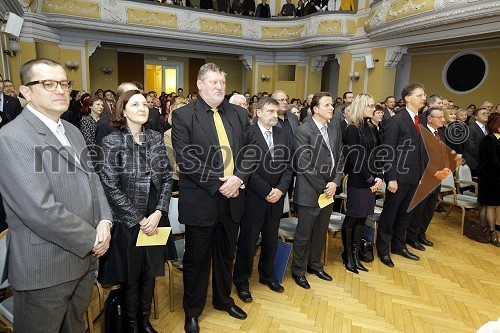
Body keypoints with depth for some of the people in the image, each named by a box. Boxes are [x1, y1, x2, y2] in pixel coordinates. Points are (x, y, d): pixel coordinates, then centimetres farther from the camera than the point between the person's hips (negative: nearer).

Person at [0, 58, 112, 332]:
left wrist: (104, 221, -6)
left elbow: (92, 179, 11)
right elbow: (41, 210, -25)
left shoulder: (72, 131, 10)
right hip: (45, 268, -7)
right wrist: (92, 239, -15)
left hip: (84, 256, 7)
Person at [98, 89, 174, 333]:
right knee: (130, 276, 11)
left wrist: (158, 213, -9)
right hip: (127, 221, -3)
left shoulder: (156, 138, 3)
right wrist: (139, 219, -12)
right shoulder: (112, 142, -8)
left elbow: (167, 178, 1)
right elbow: (111, 187, -12)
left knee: (150, 273, 16)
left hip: (155, 219, 4)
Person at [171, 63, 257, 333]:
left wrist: (238, 178, -12)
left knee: (226, 255, 21)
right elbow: (185, 159, -15)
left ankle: (223, 299, 45)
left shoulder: (239, 114, 8)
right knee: (196, 259, 13)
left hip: (232, 198, 5)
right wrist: (218, 184, -18)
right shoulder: (183, 116, -7)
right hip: (200, 200, -4)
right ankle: (192, 311, 35)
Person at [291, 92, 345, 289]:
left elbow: (340, 157, 8)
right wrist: (322, 187, -13)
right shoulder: (303, 131, -12)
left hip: (329, 190, 6)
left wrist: (335, 182, -5)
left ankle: (315, 264, 39)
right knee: (303, 234, 7)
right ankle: (298, 270, 26)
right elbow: (305, 165, -15)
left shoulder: (335, 128, 7)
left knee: (320, 232, 19)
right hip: (309, 191, -6)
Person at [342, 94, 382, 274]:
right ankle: (347, 255, 18)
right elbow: (354, 158, -14)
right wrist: (370, 179, -11)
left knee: (362, 217, 11)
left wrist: (379, 177, -2)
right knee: (352, 217, 3)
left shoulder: (371, 128, 11)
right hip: (357, 180, -7)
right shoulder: (352, 129, -10)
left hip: (371, 181, 7)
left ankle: (355, 254, 23)